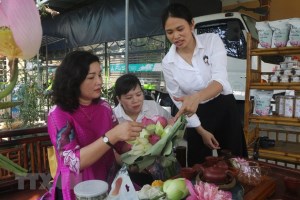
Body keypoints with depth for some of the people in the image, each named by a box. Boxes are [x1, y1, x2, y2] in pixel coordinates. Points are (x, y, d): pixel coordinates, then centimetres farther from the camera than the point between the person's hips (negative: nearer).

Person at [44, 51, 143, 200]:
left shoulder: (104, 107, -1)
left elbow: (121, 146, 4)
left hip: (108, 185, 5)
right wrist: (112, 135, -34)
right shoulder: (58, 115, -14)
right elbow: (74, 162, -24)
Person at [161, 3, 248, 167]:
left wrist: (197, 97, -46)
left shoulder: (212, 40, -13)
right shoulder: (168, 63, -11)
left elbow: (220, 80, -26)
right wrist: (201, 131, -5)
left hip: (224, 108, 0)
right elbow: (180, 102, -5)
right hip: (197, 115, 0)